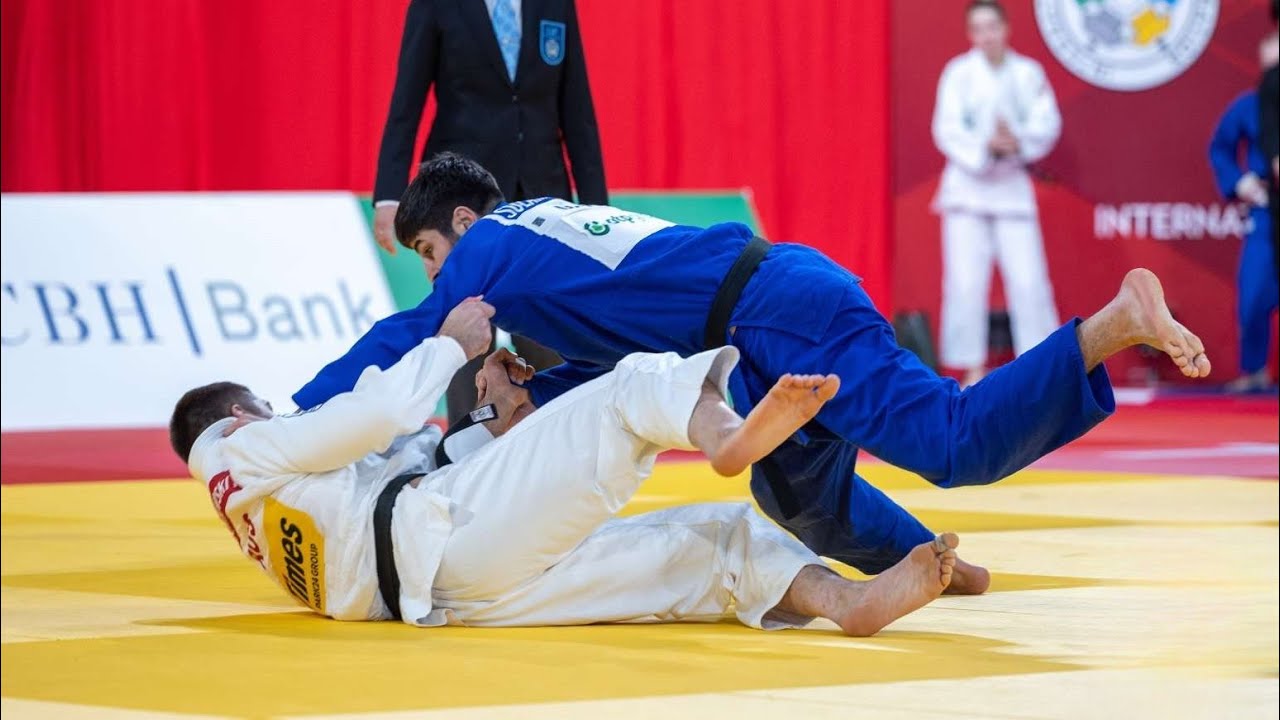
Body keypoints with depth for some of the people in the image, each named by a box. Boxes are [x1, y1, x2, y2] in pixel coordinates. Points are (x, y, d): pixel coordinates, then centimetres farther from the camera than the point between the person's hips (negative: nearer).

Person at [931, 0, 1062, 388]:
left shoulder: (1028, 73, 2)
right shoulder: (959, 73, -3)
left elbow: (1046, 124, -3)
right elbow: (948, 130, -9)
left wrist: (1017, 141, -21)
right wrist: (986, 147, -24)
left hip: (1012, 186, 1)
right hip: (968, 185, -1)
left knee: (1028, 280, -4)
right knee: (965, 282, -7)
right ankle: (973, 369, 2)